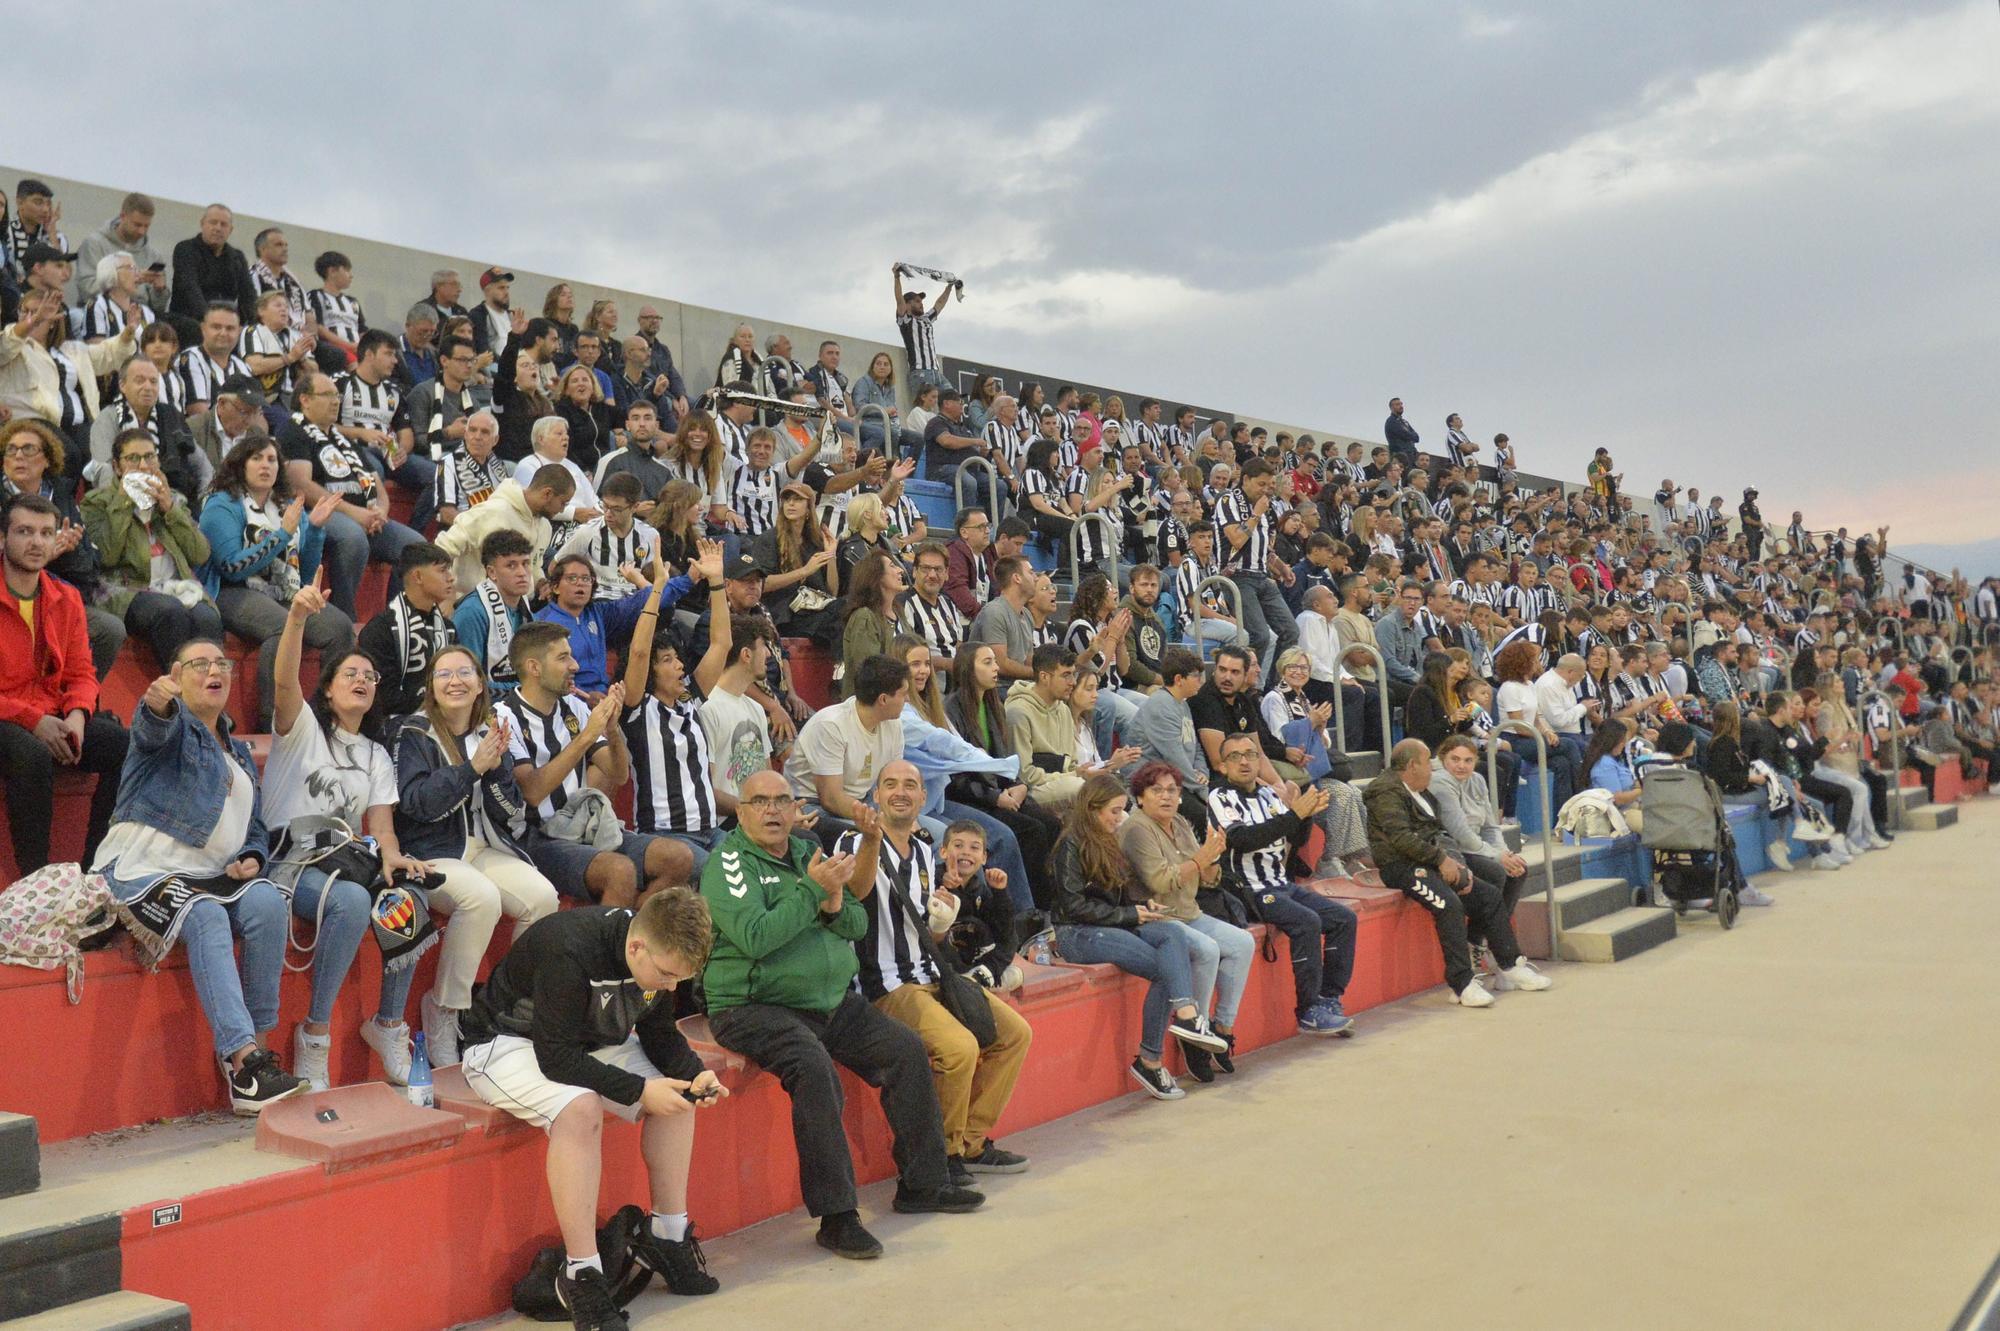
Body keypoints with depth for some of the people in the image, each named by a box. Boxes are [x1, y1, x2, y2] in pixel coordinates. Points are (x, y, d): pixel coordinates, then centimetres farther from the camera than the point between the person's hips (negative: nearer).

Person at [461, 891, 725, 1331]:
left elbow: (659, 1033, 2)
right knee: (579, 1108, -34)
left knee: (678, 1095, -6)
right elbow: (556, 1057, -33)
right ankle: (580, 1275, -26)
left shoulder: (660, 956, -12)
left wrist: (694, 1073, -17)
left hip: (587, 1040, 8)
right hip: (508, 1042, -8)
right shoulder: (569, 952, -35)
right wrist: (640, 1091, -33)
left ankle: (666, 1240, 5)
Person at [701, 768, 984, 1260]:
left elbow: (858, 925, 11)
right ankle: (835, 1216, -26)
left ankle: (922, 1183, 11)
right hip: (755, 1006, -8)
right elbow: (754, 938, -23)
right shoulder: (729, 862, -7)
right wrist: (813, 890, -21)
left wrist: (835, 907, -11)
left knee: (907, 1049, -1)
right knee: (813, 1068, -33)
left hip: (833, 1001, 8)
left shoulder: (806, 852, 14)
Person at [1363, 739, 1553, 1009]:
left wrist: (1457, 864, 3)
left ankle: (1513, 965, 11)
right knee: (1450, 904, -30)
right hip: (1400, 865, -10)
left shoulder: (1420, 793, 21)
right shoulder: (1386, 791, -10)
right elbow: (1401, 837, -21)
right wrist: (1441, 859, -17)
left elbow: (1439, 833, 19)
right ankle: (1462, 984, -28)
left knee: (1490, 894, 2)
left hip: (1431, 862, 10)